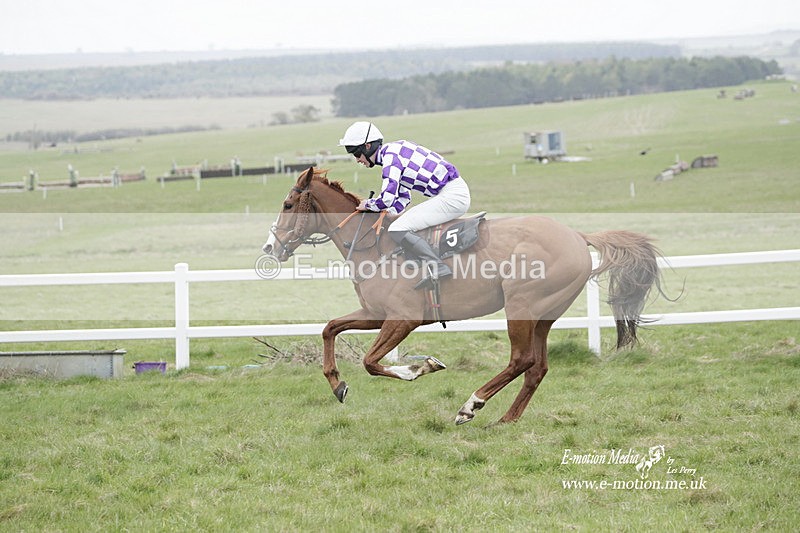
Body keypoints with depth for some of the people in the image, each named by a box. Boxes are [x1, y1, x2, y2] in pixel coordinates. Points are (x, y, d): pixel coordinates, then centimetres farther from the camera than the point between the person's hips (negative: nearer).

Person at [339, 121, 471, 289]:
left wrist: (368, 205, -1)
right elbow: (403, 200, 25)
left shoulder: (390, 155, -12)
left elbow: (387, 198, -20)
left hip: (451, 196, -11)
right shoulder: (393, 151, 19)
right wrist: (380, 213, 12)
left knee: (397, 230, -17)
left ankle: (437, 267, -26)